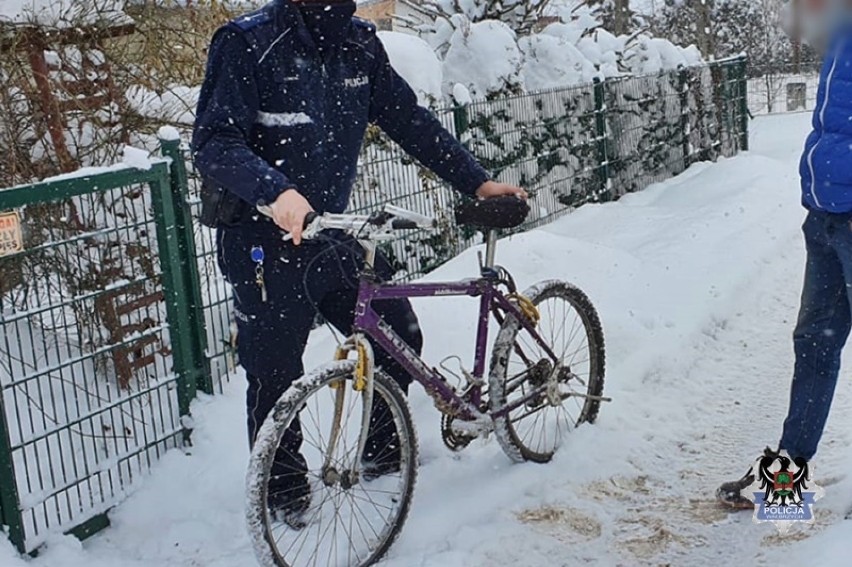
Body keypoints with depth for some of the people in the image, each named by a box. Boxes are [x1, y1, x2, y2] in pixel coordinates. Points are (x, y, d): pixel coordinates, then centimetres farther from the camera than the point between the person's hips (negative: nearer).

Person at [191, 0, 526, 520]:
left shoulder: (358, 43, 2)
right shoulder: (248, 43, -15)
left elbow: (410, 121, 8)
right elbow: (214, 142, -22)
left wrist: (478, 182, 3)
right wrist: (276, 191, -40)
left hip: (333, 231, 6)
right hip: (265, 243, -6)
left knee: (400, 338, 9)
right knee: (277, 375, 3)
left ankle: (383, 447, 34)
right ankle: (283, 486, 26)